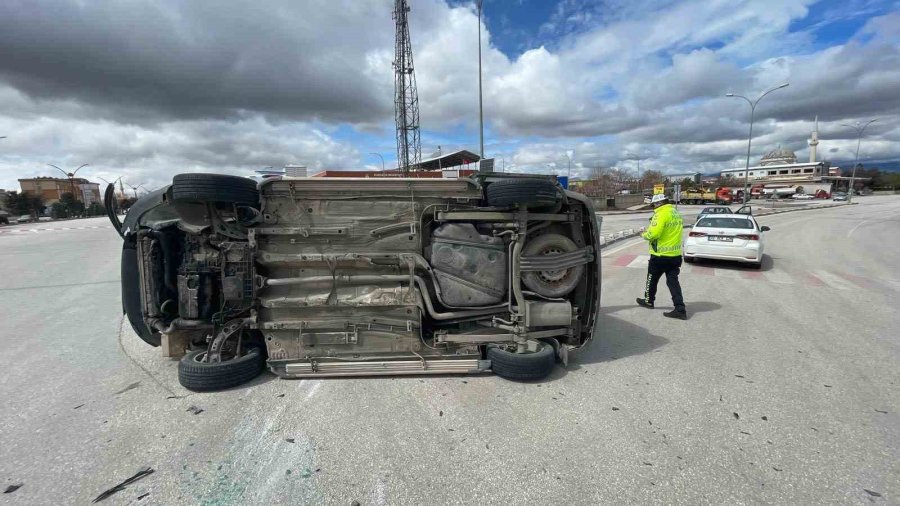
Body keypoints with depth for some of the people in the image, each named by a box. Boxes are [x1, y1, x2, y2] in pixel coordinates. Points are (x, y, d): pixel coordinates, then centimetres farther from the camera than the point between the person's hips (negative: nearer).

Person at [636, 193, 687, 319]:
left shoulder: (661, 214, -18)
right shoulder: (676, 213, 11)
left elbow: (654, 233, -27)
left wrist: (644, 234, -6)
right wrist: (649, 231, 13)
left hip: (661, 255, -7)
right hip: (675, 254, 8)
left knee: (652, 278, 13)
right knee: (673, 281, 7)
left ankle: (648, 301, 30)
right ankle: (680, 309, 2)